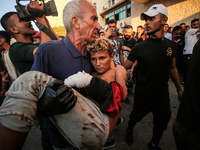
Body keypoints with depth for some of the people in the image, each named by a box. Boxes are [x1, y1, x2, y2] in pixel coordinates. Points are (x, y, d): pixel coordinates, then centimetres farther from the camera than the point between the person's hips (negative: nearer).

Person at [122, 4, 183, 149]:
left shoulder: (171, 45, -3)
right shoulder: (139, 47, -14)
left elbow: (173, 68, 8)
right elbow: (123, 68, -13)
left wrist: (179, 89, 12)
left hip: (163, 93, 3)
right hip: (143, 94, -3)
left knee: (162, 122, 18)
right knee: (136, 116, 19)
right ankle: (129, 130, 54)